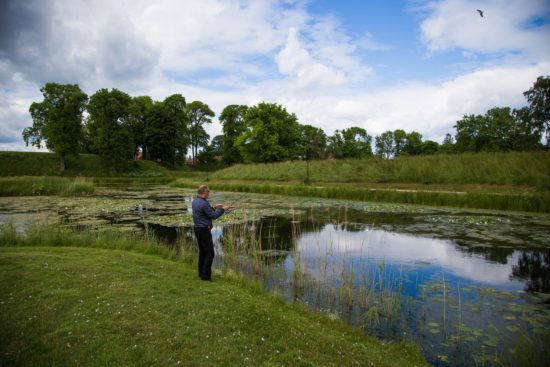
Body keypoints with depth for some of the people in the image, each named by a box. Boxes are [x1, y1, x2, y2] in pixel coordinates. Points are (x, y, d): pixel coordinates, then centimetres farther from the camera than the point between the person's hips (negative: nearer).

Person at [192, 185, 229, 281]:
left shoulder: (195, 201, 8)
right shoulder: (204, 203, -22)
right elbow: (213, 216, -16)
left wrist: (215, 207, 17)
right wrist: (223, 209, -4)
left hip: (197, 229, 10)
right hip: (204, 230, -10)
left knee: (202, 251, 18)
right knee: (210, 253, -2)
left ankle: (201, 273, 25)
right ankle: (205, 275, 0)